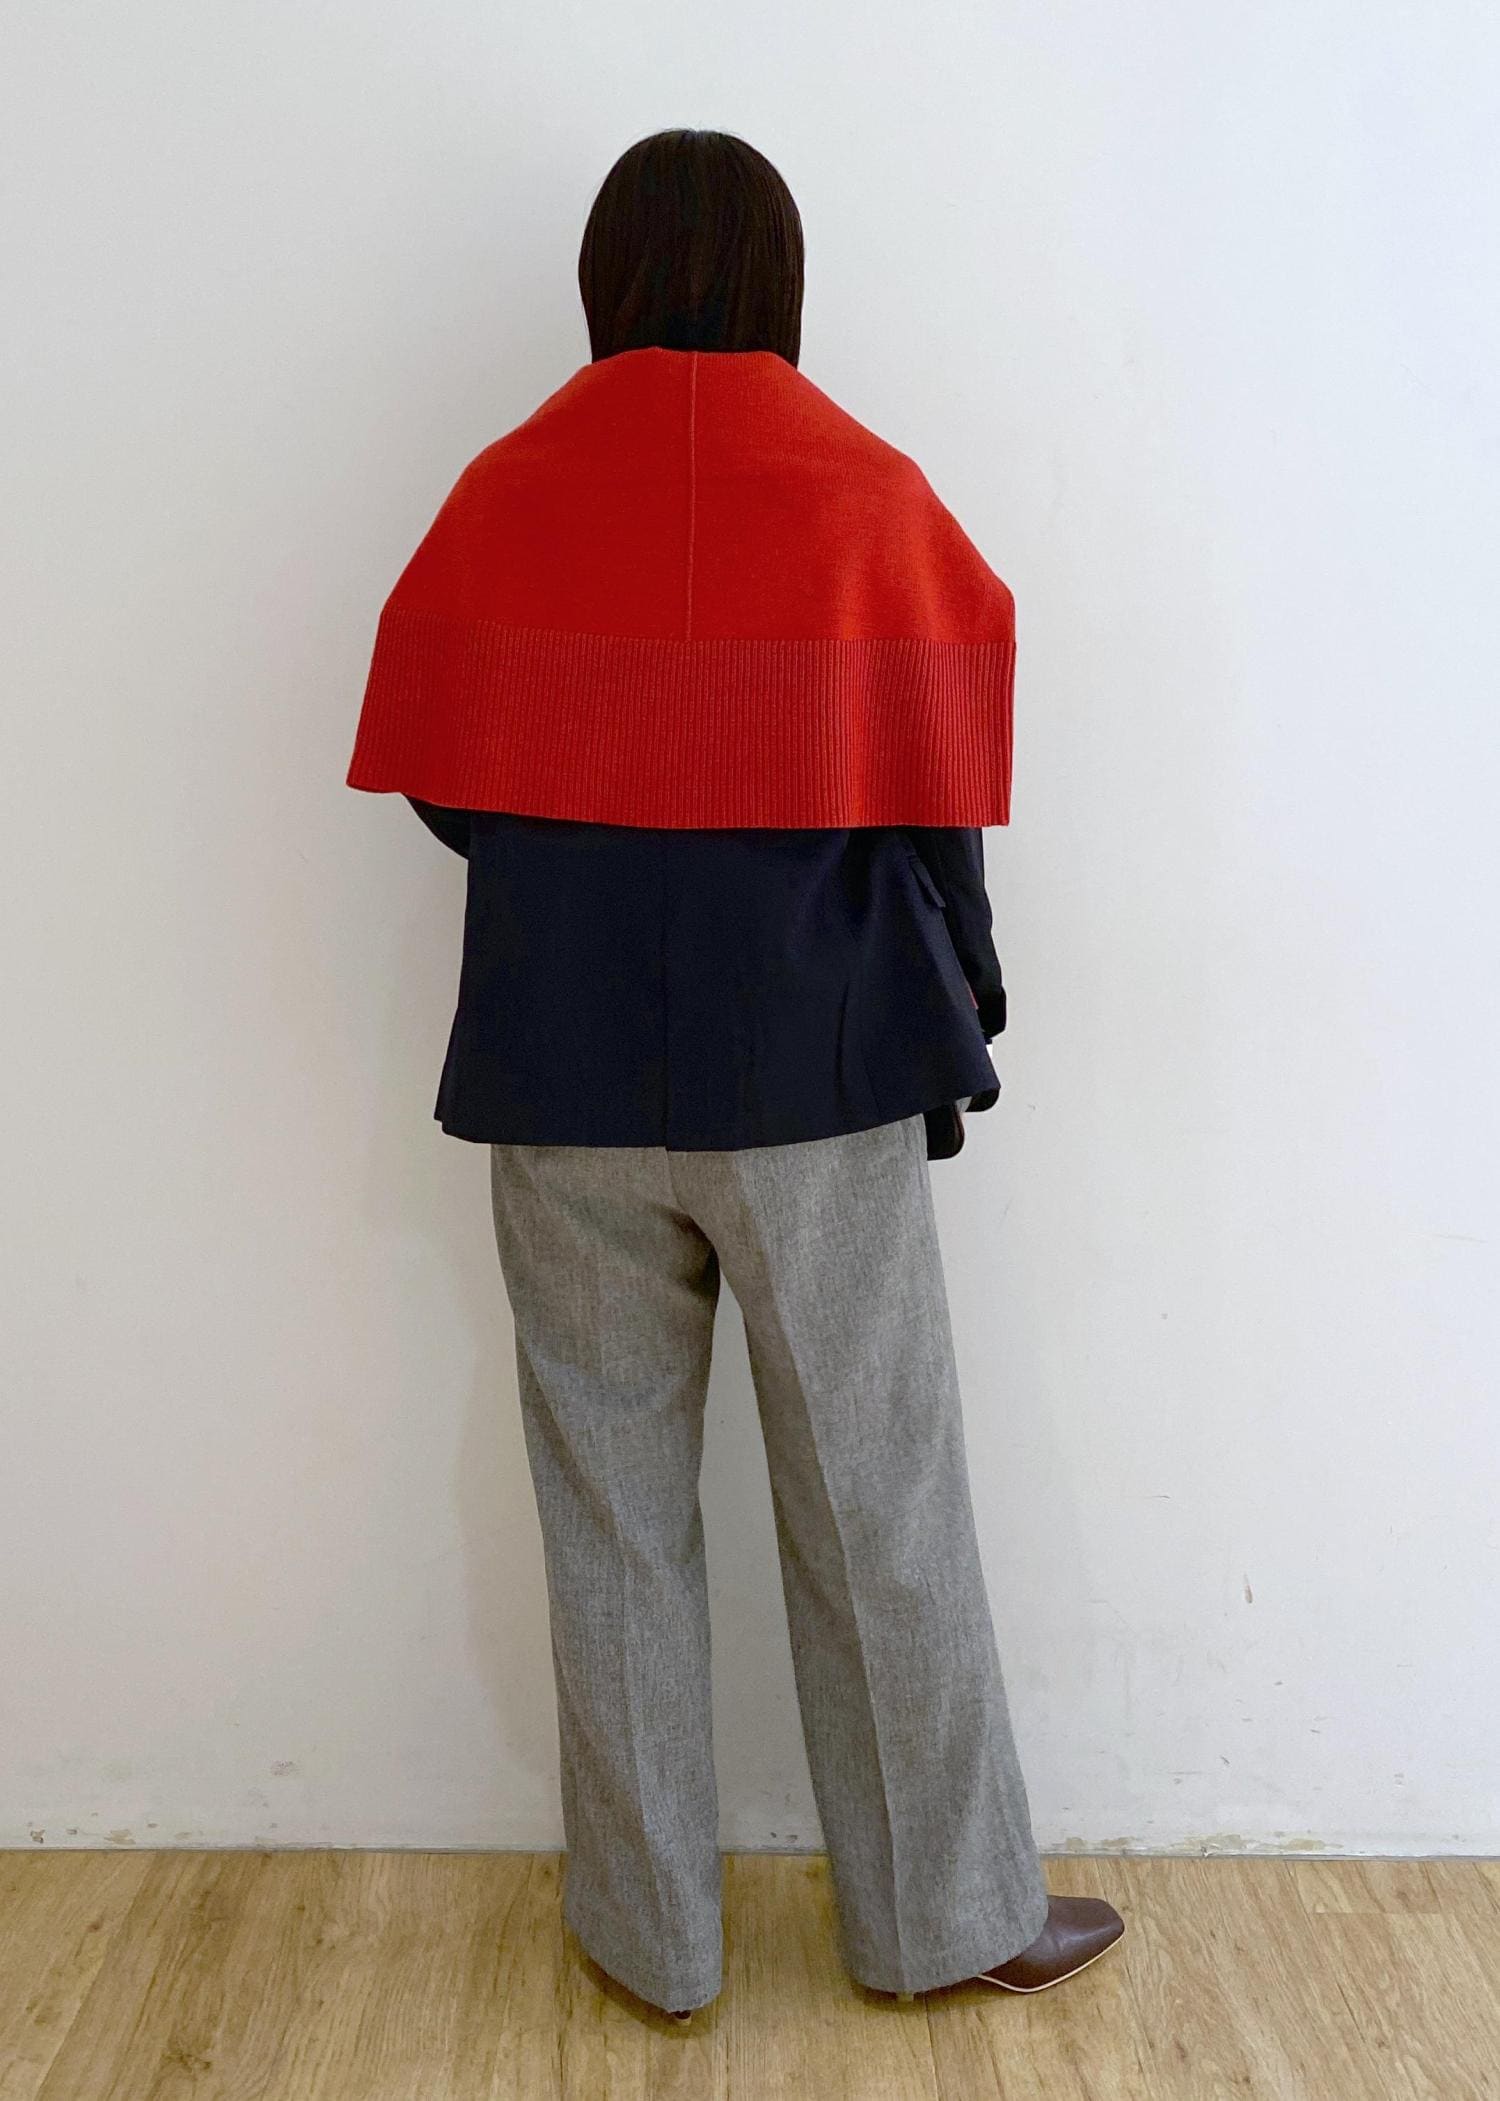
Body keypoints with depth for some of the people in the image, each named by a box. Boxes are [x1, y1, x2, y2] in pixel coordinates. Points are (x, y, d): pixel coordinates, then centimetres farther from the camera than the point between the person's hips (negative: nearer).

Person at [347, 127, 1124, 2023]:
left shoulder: (504, 494, 0)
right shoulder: (872, 492, -4)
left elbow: (443, 782, 3)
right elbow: (938, 801, -4)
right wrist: (954, 991, 10)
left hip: (566, 1082, 1)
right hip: (822, 1080, -1)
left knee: (612, 1510, 13)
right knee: (878, 1508, 11)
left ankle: (648, 1929, 27)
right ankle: (945, 1910, 28)